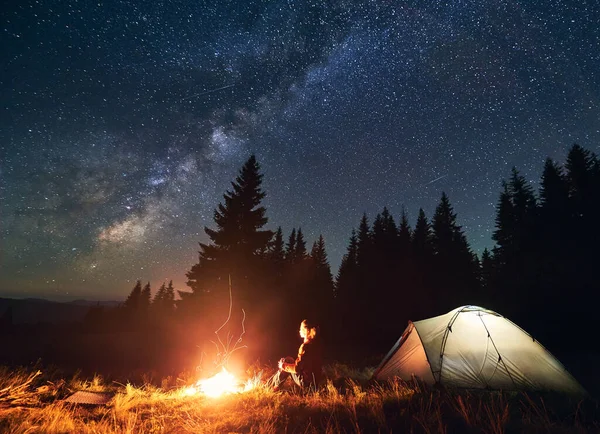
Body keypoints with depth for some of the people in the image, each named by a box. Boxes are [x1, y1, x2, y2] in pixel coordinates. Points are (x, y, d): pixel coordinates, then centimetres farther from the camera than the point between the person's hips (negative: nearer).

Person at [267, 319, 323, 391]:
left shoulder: (306, 346, -23)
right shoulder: (314, 343, 4)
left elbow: (297, 368, -22)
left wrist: (284, 365, -5)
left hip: (307, 381, -8)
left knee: (284, 365, 4)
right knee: (287, 361, 14)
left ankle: (275, 386, 22)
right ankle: (270, 382, 23)